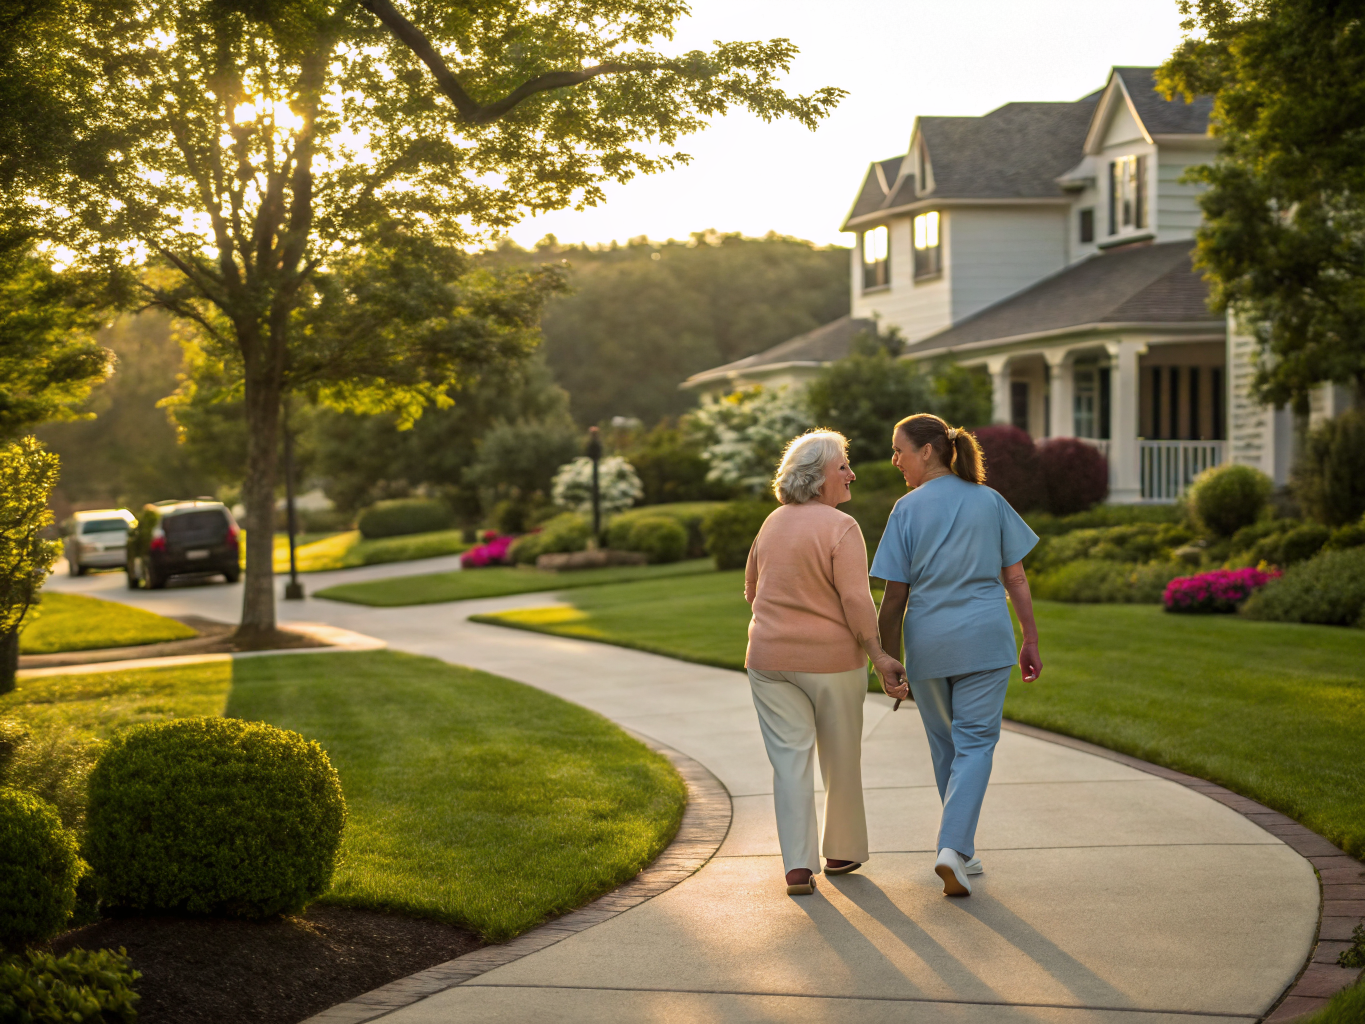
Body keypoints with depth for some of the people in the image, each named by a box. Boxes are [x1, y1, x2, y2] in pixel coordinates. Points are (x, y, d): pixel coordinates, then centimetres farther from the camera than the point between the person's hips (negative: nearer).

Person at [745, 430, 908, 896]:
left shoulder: (772, 523, 6)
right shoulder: (841, 527, -13)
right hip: (832, 659, -4)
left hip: (771, 659, 4)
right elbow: (856, 601, -19)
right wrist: (879, 656, -13)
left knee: (790, 759, 2)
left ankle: (798, 865, -7)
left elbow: (752, 590, 16)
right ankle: (841, 852, 26)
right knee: (841, 758, 13)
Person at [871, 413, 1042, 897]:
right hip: (985, 639, 0)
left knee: (946, 747, 15)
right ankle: (953, 848, -18)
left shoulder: (907, 509, -3)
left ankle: (960, 853, 23)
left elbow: (894, 597, -4)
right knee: (974, 744, 0)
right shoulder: (990, 501, 3)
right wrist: (1030, 640, 12)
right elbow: (1016, 577, 4)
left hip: (927, 643, 0)